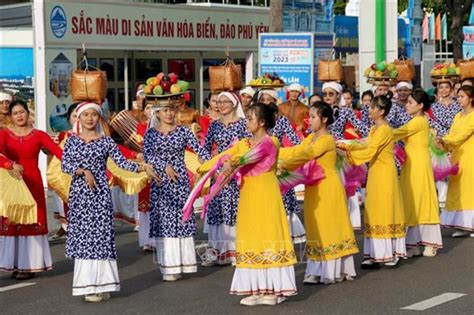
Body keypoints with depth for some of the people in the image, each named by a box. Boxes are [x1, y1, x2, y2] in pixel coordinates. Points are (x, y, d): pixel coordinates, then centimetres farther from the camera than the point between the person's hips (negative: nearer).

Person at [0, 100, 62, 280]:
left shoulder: (38, 135, 1)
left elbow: (57, 150, -11)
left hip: (32, 182, -1)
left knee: (32, 221, 0)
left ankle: (30, 264, 6)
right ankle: (16, 263, 12)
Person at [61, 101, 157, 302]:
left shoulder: (105, 142, 4)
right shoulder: (72, 141, 8)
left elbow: (122, 162, -3)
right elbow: (65, 165, 0)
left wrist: (141, 167, -17)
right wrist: (83, 171, -14)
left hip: (100, 194, -2)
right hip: (79, 193, 2)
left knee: (100, 234, -6)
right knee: (82, 236, 2)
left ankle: (102, 285, -2)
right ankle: (89, 284, 9)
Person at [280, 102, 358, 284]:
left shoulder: (327, 140, -16)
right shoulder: (311, 138, 11)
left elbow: (305, 155, -23)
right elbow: (295, 152, 5)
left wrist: (284, 165, -21)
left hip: (328, 188, -8)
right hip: (315, 188, 8)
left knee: (329, 228, -2)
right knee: (318, 229, 10)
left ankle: (334, 271, 5)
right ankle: (319, 271, 15)